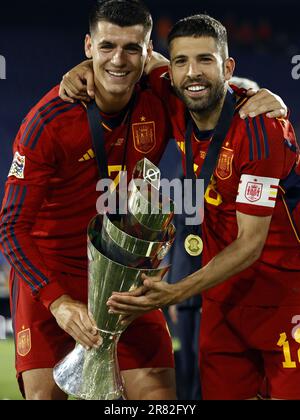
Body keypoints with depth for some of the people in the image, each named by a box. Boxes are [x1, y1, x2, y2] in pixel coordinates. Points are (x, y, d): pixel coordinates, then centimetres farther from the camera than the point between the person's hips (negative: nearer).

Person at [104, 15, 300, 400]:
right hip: (225, 288, 6)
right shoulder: (178, 107, -4)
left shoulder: (259, 128, -22)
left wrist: (177, 293, -30)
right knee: (221, 394, 3)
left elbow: (251, 243, -22)